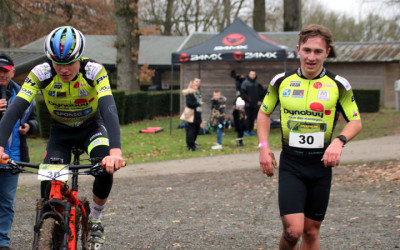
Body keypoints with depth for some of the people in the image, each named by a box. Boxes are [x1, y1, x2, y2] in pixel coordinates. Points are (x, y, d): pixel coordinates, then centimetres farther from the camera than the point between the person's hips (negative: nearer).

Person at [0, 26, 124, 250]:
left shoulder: (94, 71, -31)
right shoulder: (41, 73, -27)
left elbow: (109, 109, -44)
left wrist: (115, 151, -60)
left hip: (91, 127, -1)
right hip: (60, 132, 1)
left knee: (106, 168, -29)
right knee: (49, 189, -18)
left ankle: (95, 220, -3)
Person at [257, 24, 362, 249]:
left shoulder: (338, 85, -2)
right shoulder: (281, 81, 1)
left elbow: (356, 122, 1)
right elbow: (264, 113, 15)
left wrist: (339, 141, -19)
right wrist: (264, 146, 1)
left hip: (321, 163, 1)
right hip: (290, 163, -1)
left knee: (311, 231, 8)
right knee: (293, 230, -14)